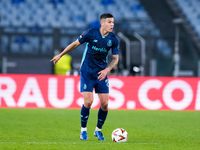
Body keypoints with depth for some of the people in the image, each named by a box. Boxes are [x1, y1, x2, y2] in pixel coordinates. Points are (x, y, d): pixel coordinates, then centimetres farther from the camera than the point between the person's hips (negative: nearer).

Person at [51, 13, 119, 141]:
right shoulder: (91, 33, -12)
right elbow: (75, 44, 1)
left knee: (104, 104, -4)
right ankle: (83, 129, 6)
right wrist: (60, 55, 8)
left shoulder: (114, 39, -4)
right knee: (88, 101, -14)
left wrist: (107, 70, -14)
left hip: (101, 72, 3)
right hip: (87, 71, -3)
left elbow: (116, 58, 4)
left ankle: (98, 130, 17)